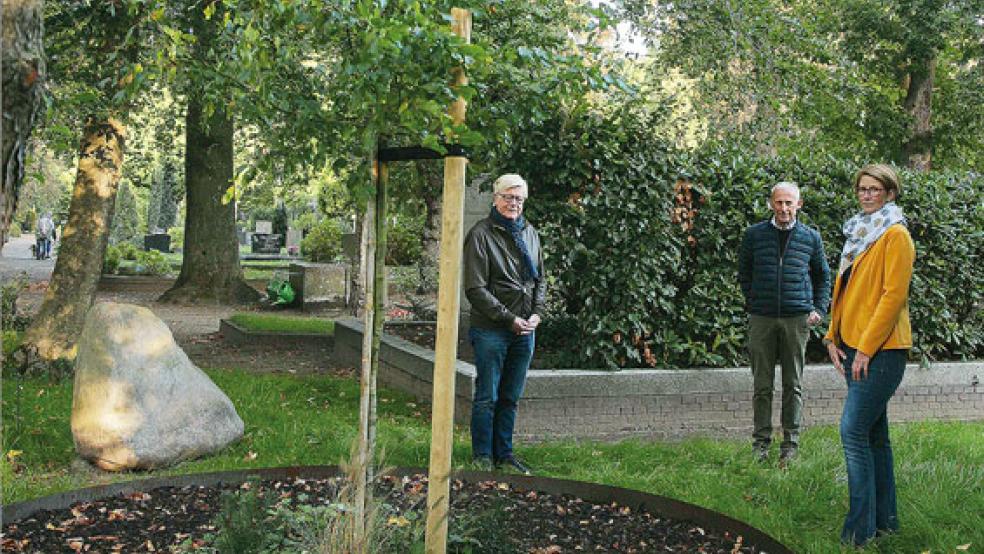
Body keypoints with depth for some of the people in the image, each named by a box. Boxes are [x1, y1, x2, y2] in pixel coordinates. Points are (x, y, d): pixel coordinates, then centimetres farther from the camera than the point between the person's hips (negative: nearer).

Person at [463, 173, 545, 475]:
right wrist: (509, 319, -14)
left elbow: (541, 279, 18)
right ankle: (482, 455, 15)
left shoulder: (529, 233, 11)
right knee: (487, 397, 2)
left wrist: (536, 313, 2)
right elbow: (475, 289, -13)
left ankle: (504, 453, 25)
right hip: (491, 330, -6)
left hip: (525, 330, 6)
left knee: (511, 397, 14)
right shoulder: (481, 234, -10)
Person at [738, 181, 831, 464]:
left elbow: (823, 276, 18)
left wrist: (819, 309, 7)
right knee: (762, 384, 3)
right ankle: (761, 441, 12)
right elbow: (744, 273, 15)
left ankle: (790, 443, 13)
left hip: (797, 317, 0)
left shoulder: (811, 237, 7)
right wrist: (752, 303, 7)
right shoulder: (754, 235, 5)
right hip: (761, 318, 0)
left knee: (793, 384, 5)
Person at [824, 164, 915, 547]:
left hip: (880, 350, -8)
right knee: (874, 432, 13)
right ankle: (884, 519, 22)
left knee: (854, 429, -11)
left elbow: (894, 295, -16)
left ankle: (861, 527, -3)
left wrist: (866, 348, -18)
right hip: (853, 345, 9)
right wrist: (834, 337, 11)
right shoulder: (859, 233, 17)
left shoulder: (896, 235, -9)